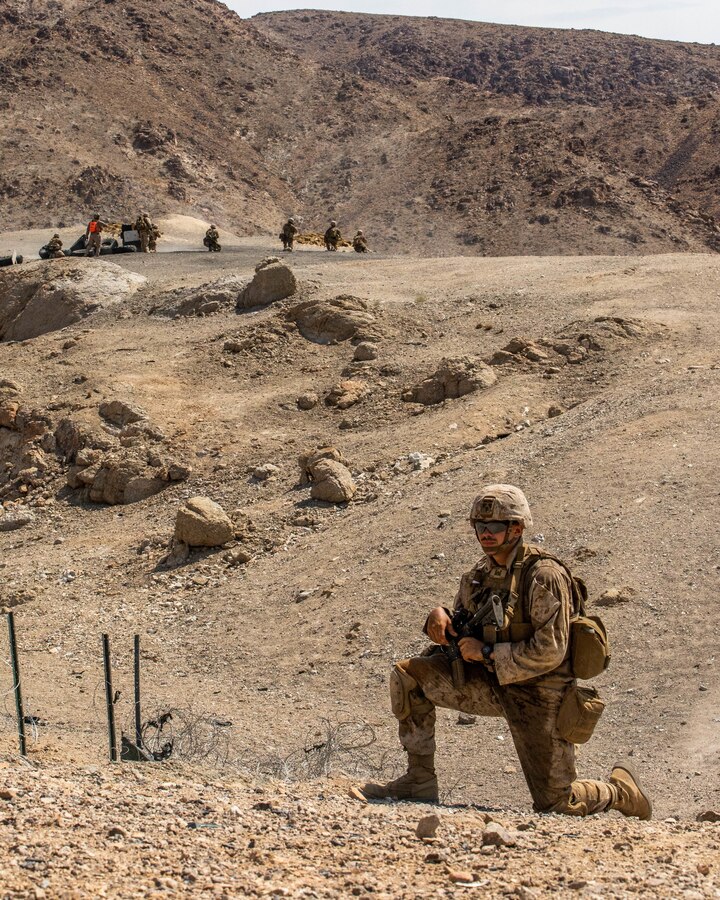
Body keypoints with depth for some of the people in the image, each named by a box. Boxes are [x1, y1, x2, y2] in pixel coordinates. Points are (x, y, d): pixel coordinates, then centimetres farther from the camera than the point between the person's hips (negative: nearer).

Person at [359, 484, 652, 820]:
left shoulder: (544, 575, -20)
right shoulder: (480, 573, 3)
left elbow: (549, 652, -24)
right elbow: (461, 628, 14)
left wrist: (488, 652, -21)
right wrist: (439, 616, -9)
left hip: (538, 696, -7)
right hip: (494, 685, 7)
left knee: (556, 805, -1)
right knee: (409, 674, -8)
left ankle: (619, 790, 31)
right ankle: (419, 781, 0)